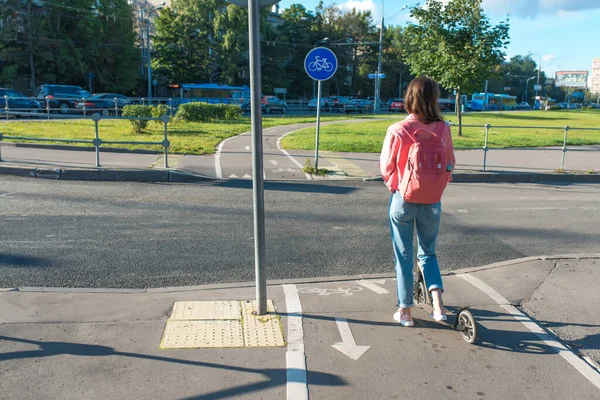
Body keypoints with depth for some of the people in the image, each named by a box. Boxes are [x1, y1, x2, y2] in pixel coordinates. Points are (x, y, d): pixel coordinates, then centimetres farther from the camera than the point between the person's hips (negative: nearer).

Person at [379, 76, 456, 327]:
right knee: (428, 252, 22)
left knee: (403, 257, 12)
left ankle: (405, 311, 22)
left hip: (403, 200, -2)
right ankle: (437, 304, 7)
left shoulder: (398, 130, -15)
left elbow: (386, 167, -6)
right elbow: (450, 165, 1)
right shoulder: (442, 128, -8)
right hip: (432, 202, 2)